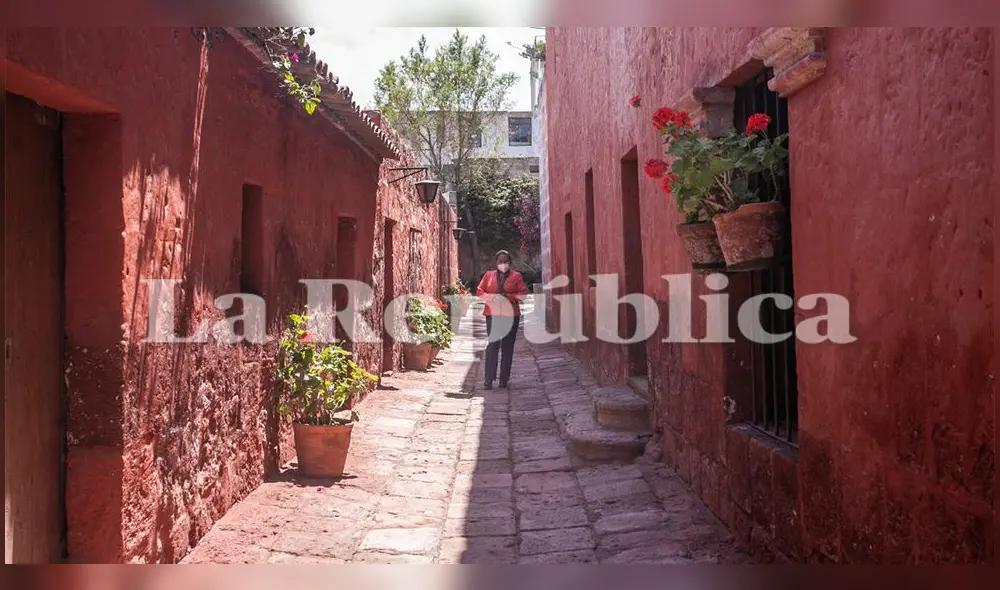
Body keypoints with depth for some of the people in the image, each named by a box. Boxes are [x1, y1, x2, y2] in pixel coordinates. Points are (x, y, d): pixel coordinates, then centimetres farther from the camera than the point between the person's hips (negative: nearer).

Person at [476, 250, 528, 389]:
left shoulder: (516, 276, 10)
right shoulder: (488, 275, 14)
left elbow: (524, 294, 2)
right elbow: (479, 291, 10)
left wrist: (508, 297, -12)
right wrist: (492, 297, -9)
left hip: (510, 315, 0)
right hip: (493, 314, 0)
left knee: (507, 347, 2)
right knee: (492, 345, -6)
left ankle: (504, 379, 8)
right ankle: (489, 379, -6)